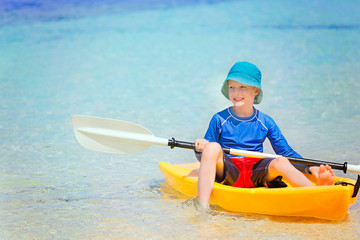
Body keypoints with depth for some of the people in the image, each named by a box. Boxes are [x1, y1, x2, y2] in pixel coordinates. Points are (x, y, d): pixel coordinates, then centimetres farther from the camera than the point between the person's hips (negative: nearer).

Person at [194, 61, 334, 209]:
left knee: (280, 162, -28)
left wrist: (311, 168, -3)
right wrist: (200, 149, -19)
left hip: (256, 174, 2)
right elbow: (205, 156, 6)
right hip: (228, 172, -1)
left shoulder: (265, 122, 10)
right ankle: (202, 206, -41)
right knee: (212, 147, -30)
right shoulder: (219, 119, 5)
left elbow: (286, 151, 11)